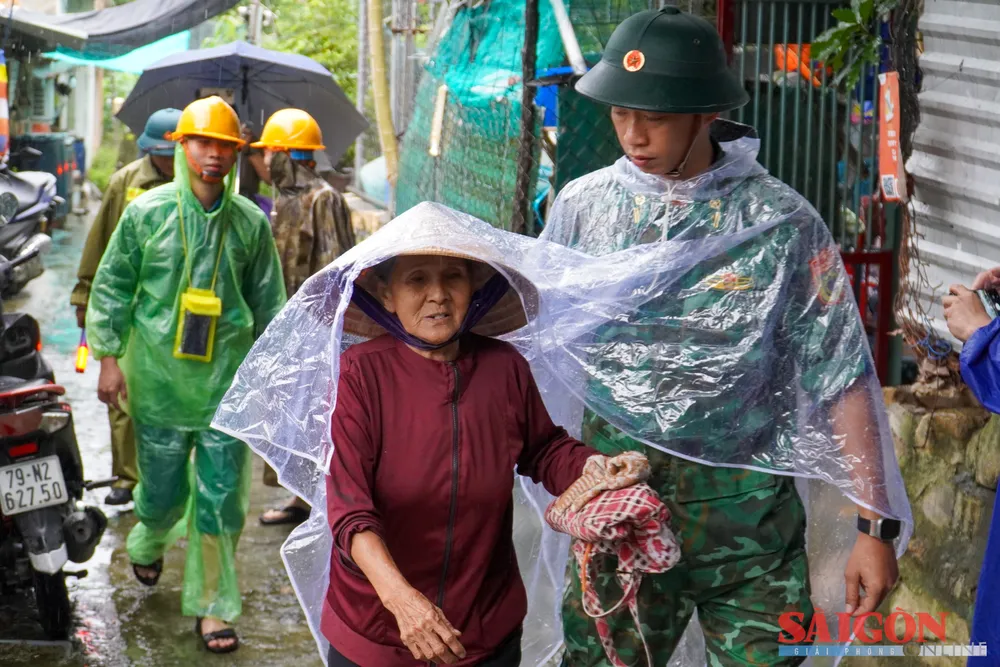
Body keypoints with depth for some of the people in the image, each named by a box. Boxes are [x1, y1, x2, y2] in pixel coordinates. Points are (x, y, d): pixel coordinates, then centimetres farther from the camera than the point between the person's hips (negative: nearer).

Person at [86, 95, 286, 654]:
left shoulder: (251, 223, 2)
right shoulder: (146, 212, -1)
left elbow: (269, 303, 9)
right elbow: (112, 286, 4)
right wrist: (109, 357, 0)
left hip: (228, 380, 1)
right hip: (158, 377, 0)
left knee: (221, 497, 0)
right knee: (162, 488, 10)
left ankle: (213, 606, 11)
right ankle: (148, 544, 45)